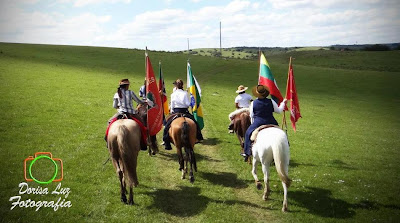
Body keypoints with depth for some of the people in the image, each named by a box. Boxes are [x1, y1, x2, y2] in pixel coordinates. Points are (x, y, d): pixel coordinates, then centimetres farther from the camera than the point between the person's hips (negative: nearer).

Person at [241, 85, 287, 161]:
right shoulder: (271, 102, -4)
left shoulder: (253, 103, -5)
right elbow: (279, 110, 8)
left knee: (249, 133, 17)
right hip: (270, 123, 1)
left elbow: (251, 116, 3)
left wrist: (253, 124, 20)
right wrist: (283, 103, 24)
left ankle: (247, 152, 19)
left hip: (257, 123, -1)